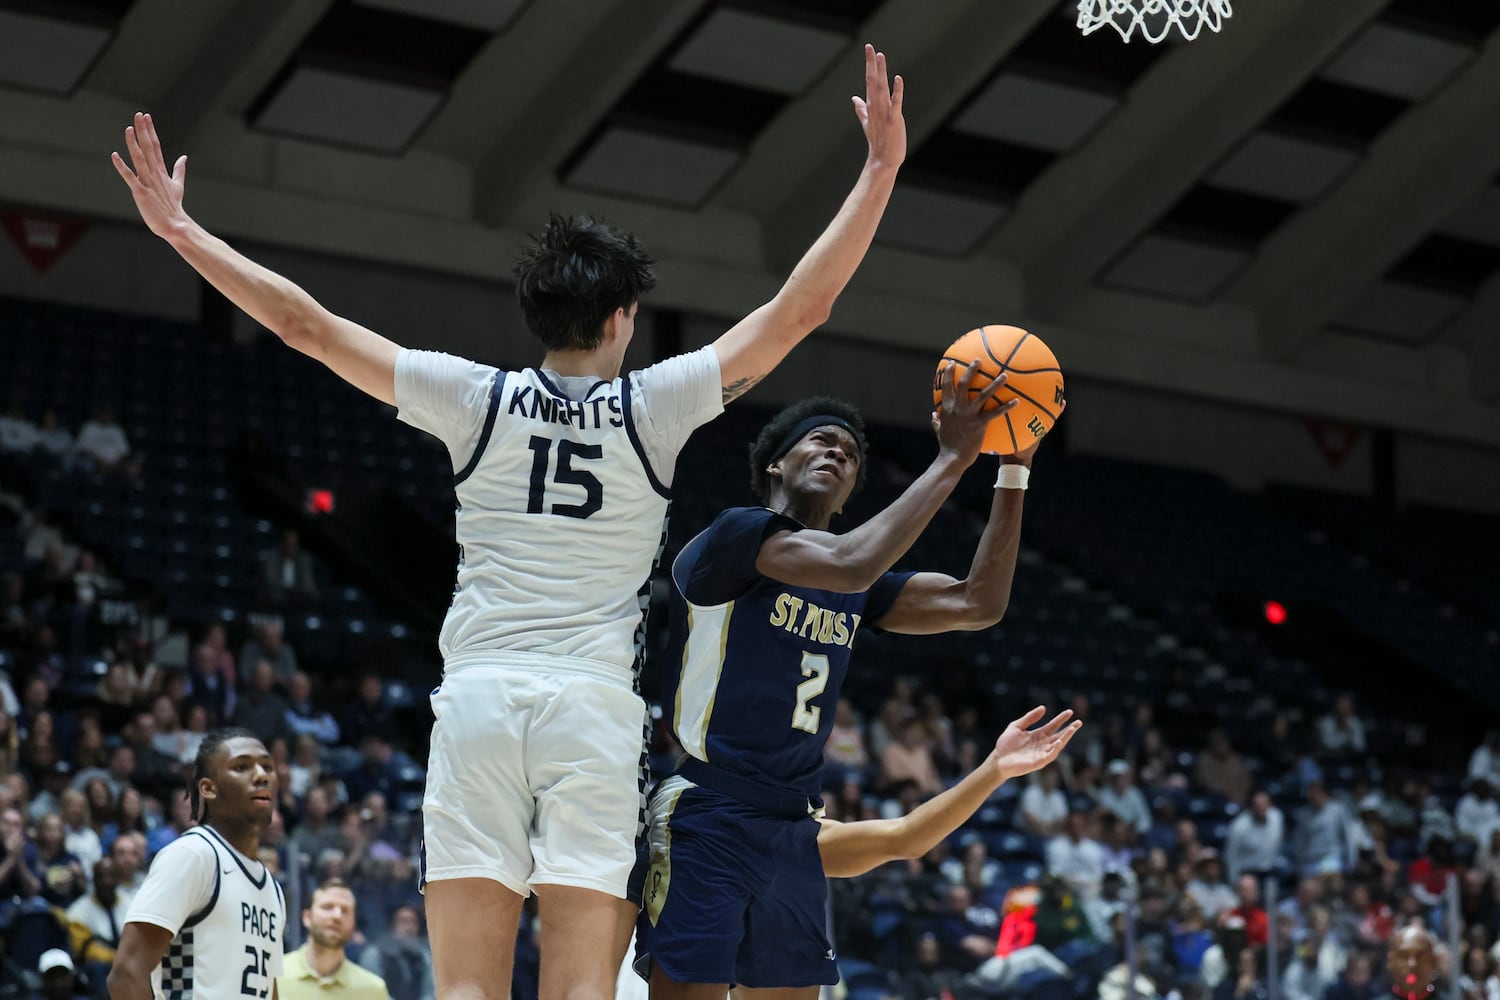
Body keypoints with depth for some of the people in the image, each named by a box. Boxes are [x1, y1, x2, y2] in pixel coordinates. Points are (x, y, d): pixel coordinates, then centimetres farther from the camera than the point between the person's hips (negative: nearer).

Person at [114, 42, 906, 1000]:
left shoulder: (478, 400, 6)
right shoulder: (655, 405, 3)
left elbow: (306, 323, 8)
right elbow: (800, 309, 1)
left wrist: (179, 228, 15)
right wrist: (881, 168, 5)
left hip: (478, 696, 2)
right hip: (596, 704, -1)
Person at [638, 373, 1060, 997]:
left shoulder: (855, 592, 16)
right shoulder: (735, 534, -7)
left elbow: (978, 603, 9)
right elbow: (850, 564, -24)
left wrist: (1015, 471, 2)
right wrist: (952, 459, -18)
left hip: (792, 829, 8)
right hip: (706, 817, -8)